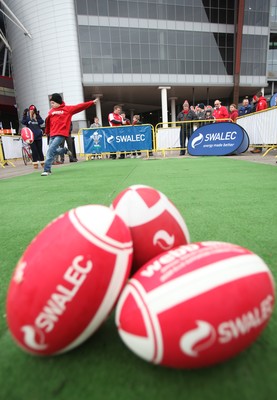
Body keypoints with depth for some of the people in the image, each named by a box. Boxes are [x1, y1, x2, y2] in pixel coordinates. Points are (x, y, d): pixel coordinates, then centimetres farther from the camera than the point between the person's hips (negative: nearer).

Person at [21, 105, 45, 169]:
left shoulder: (37, 117, 8)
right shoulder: (27, 117, 5)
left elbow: (41, 122, -9)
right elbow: (23, 122, -12)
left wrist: (38, 115, -18)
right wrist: (24, 115, -23)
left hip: (38, 136, 1)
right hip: (31, 137, -1)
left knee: (40, 150, 6)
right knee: (34, 150, -1)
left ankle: (42, 163, 15)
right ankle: (35, 163, 6)